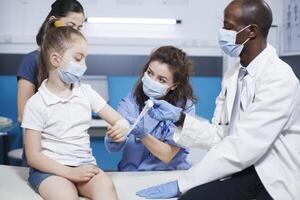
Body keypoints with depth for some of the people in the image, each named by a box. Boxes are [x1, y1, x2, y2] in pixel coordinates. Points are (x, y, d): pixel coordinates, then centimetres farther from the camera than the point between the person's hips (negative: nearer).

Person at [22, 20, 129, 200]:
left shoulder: (86, 92, 6)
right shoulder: (36, 103, -7)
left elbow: (118, 120, 6)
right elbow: (33, 156, -8)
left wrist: (122, 126, -21)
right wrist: (70, 172, -18)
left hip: (84, 164, 4)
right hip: (50, 169, -4)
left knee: (106, 185, -28)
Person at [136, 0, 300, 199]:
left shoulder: (279, 79, -17)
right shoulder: (232, 76, 8)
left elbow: (243, 147, -25)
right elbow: (219, 135, 9)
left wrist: (180, 184, -24)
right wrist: (178, 116, -6)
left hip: (275, 181, -6)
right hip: (244, 170, 6)